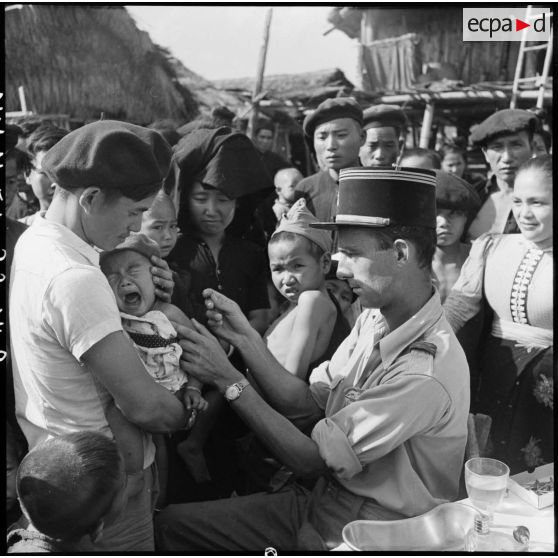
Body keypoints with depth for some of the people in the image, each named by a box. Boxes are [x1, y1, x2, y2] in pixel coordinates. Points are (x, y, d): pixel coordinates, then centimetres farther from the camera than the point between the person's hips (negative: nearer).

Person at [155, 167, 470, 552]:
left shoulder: (426, 374, -28)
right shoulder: (374, 321, -3)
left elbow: (310, 459, -23)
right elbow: (308, 403, -1)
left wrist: (227, 379, -20)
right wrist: (245, 338, -10)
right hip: (321, 504, 7)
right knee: (172, 523, 3)